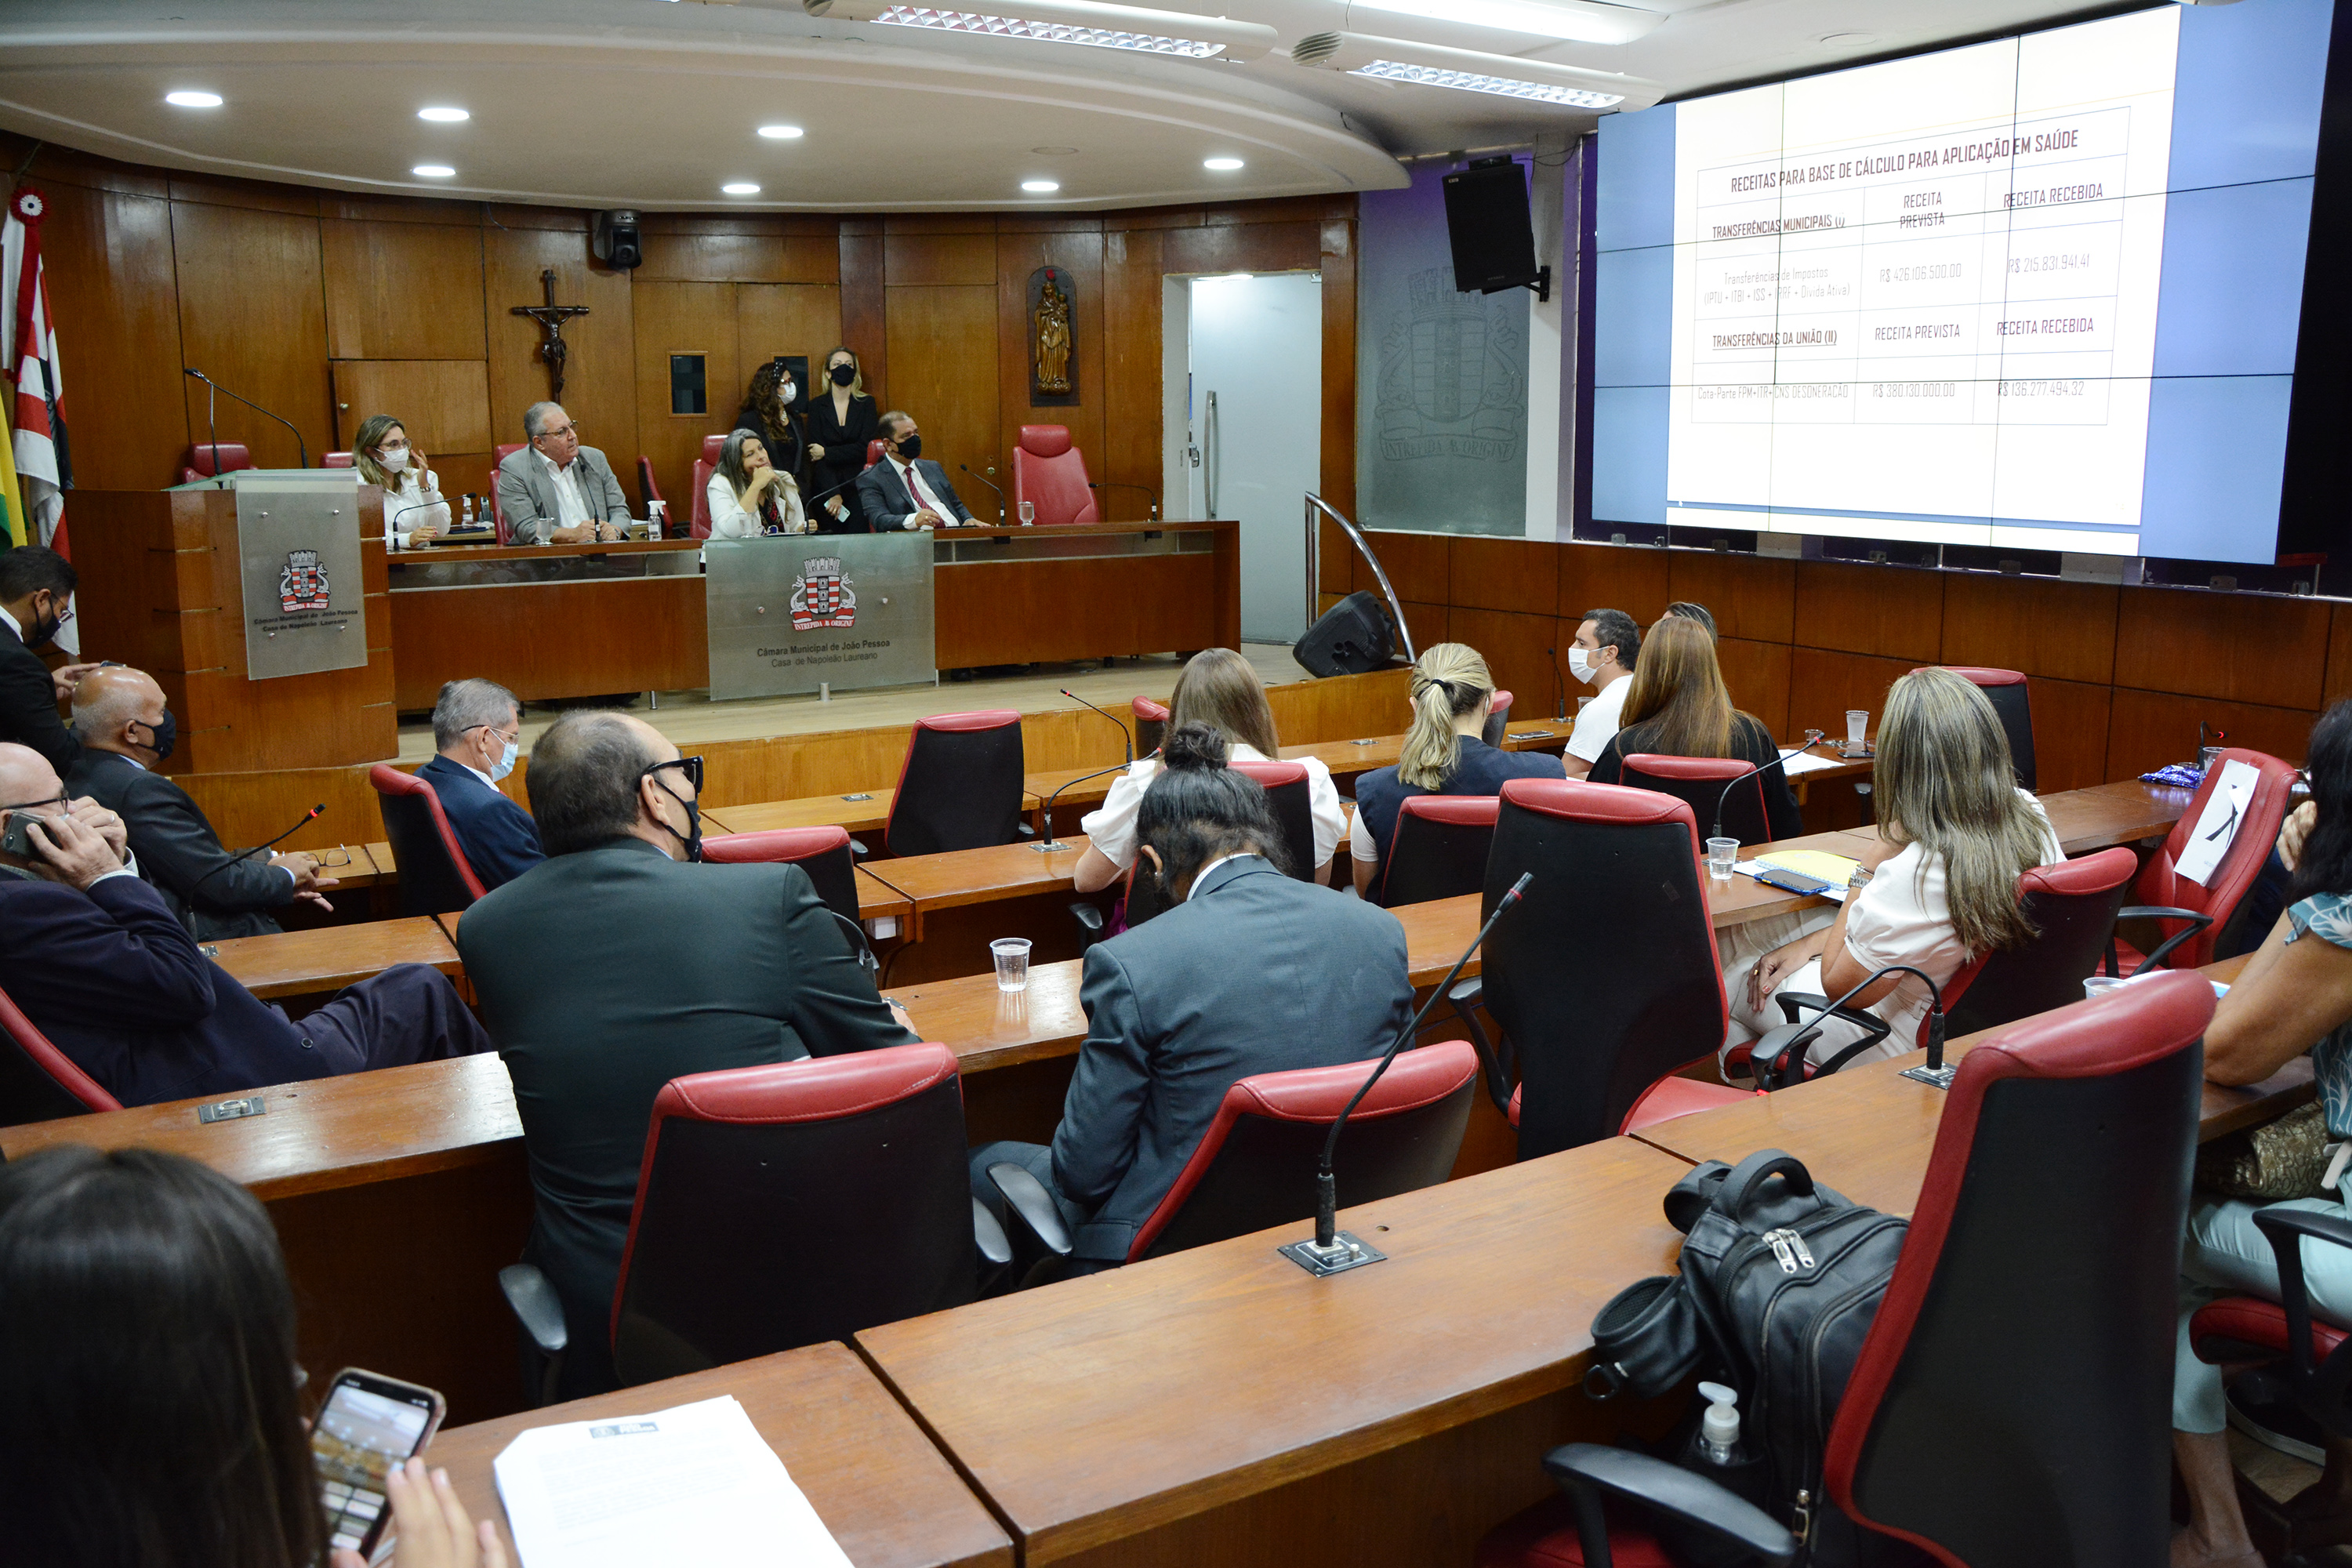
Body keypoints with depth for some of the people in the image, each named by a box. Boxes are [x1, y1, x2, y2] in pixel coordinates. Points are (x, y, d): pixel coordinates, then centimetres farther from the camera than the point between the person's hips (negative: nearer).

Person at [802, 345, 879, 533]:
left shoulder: (866, 404, 7)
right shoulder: (817, 406, 6)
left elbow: (865, 447, -4)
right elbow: (816, 455, -2)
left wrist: (827, 453, -7)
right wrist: (833, 494, -14)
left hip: (859, 486, 0)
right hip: (825, 487, 0)